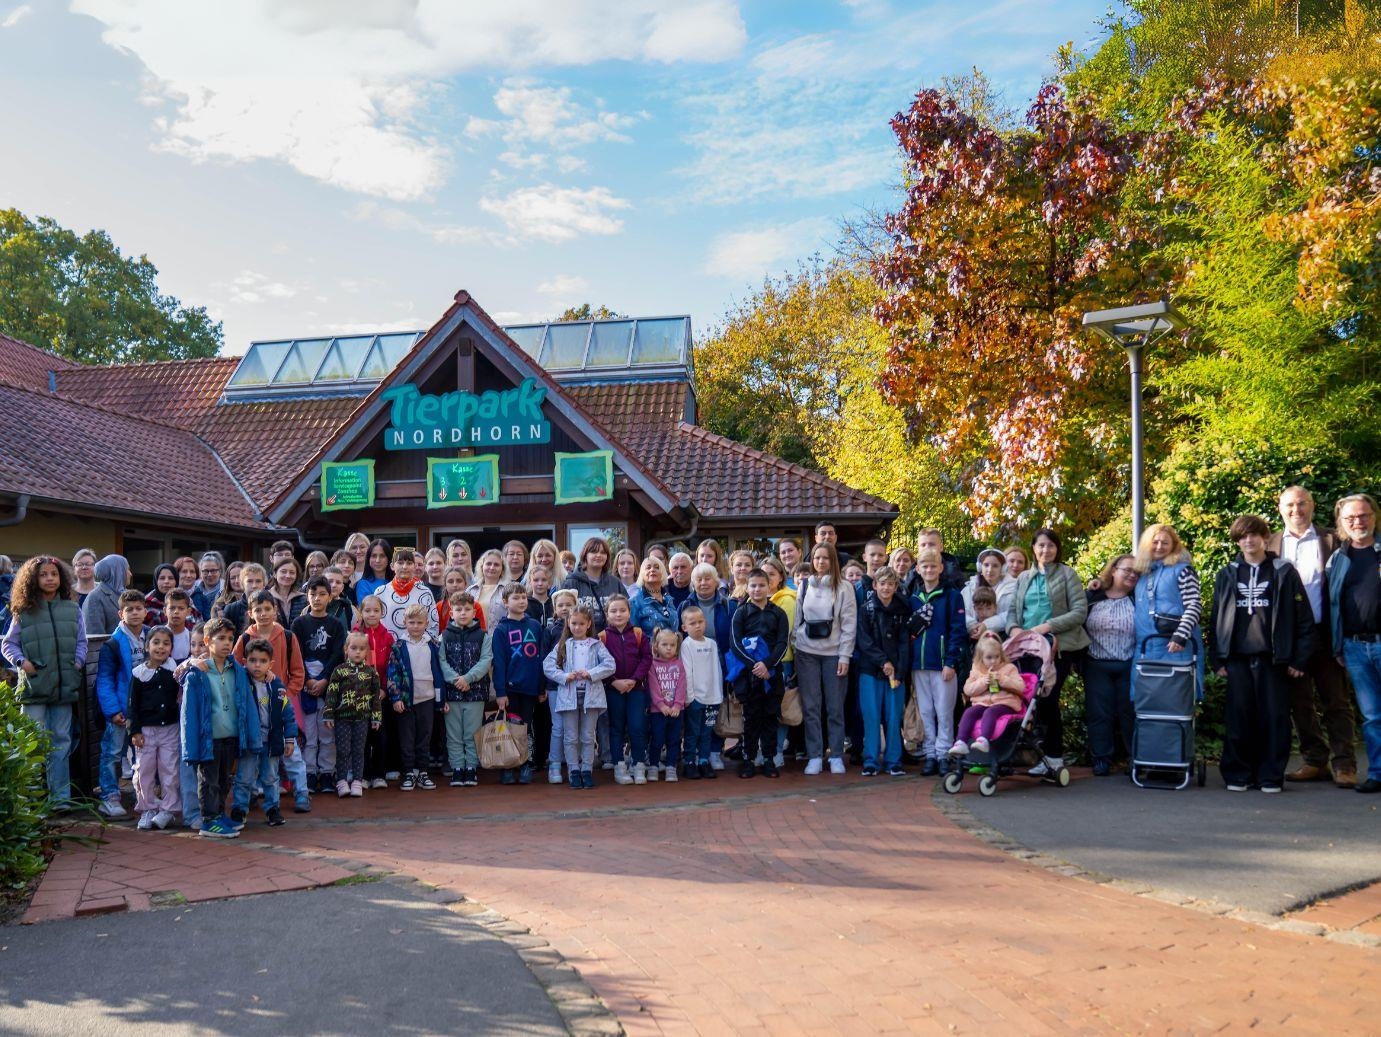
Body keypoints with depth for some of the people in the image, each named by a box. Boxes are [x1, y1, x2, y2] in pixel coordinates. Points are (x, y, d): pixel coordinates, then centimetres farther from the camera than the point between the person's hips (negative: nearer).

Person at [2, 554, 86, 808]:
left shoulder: (72, 609, 9)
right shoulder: (24, 611, 3)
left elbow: (81, 641, 13)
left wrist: (78, 662, -2)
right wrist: (21, 661, -8)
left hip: (64, 686, 2)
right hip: (33, 687, -2)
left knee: (61, 741, 5)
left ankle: (60, 796, 8)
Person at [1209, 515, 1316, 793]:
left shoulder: (1284, 572, 5)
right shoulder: (1227, 575, 12)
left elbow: (1304, 617, 2)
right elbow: (1216, 619, 12)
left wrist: (1299, 658, -4)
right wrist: (1217, 659, 5)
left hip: (1273, 658, -2)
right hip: (1237, 658, 2)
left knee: (1274, 717, 0)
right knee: (1238, 718, 1)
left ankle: (1271, 776, 9)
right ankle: (1238, 774, 9)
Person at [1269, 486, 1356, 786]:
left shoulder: (1330, 540, 3)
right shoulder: (1271, 544, 9)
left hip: (1325, 634, -3)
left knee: (1336, 701, 1)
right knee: (1300, 702, 8)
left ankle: (1344, 765, 5)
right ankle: (1315, 761, 18)